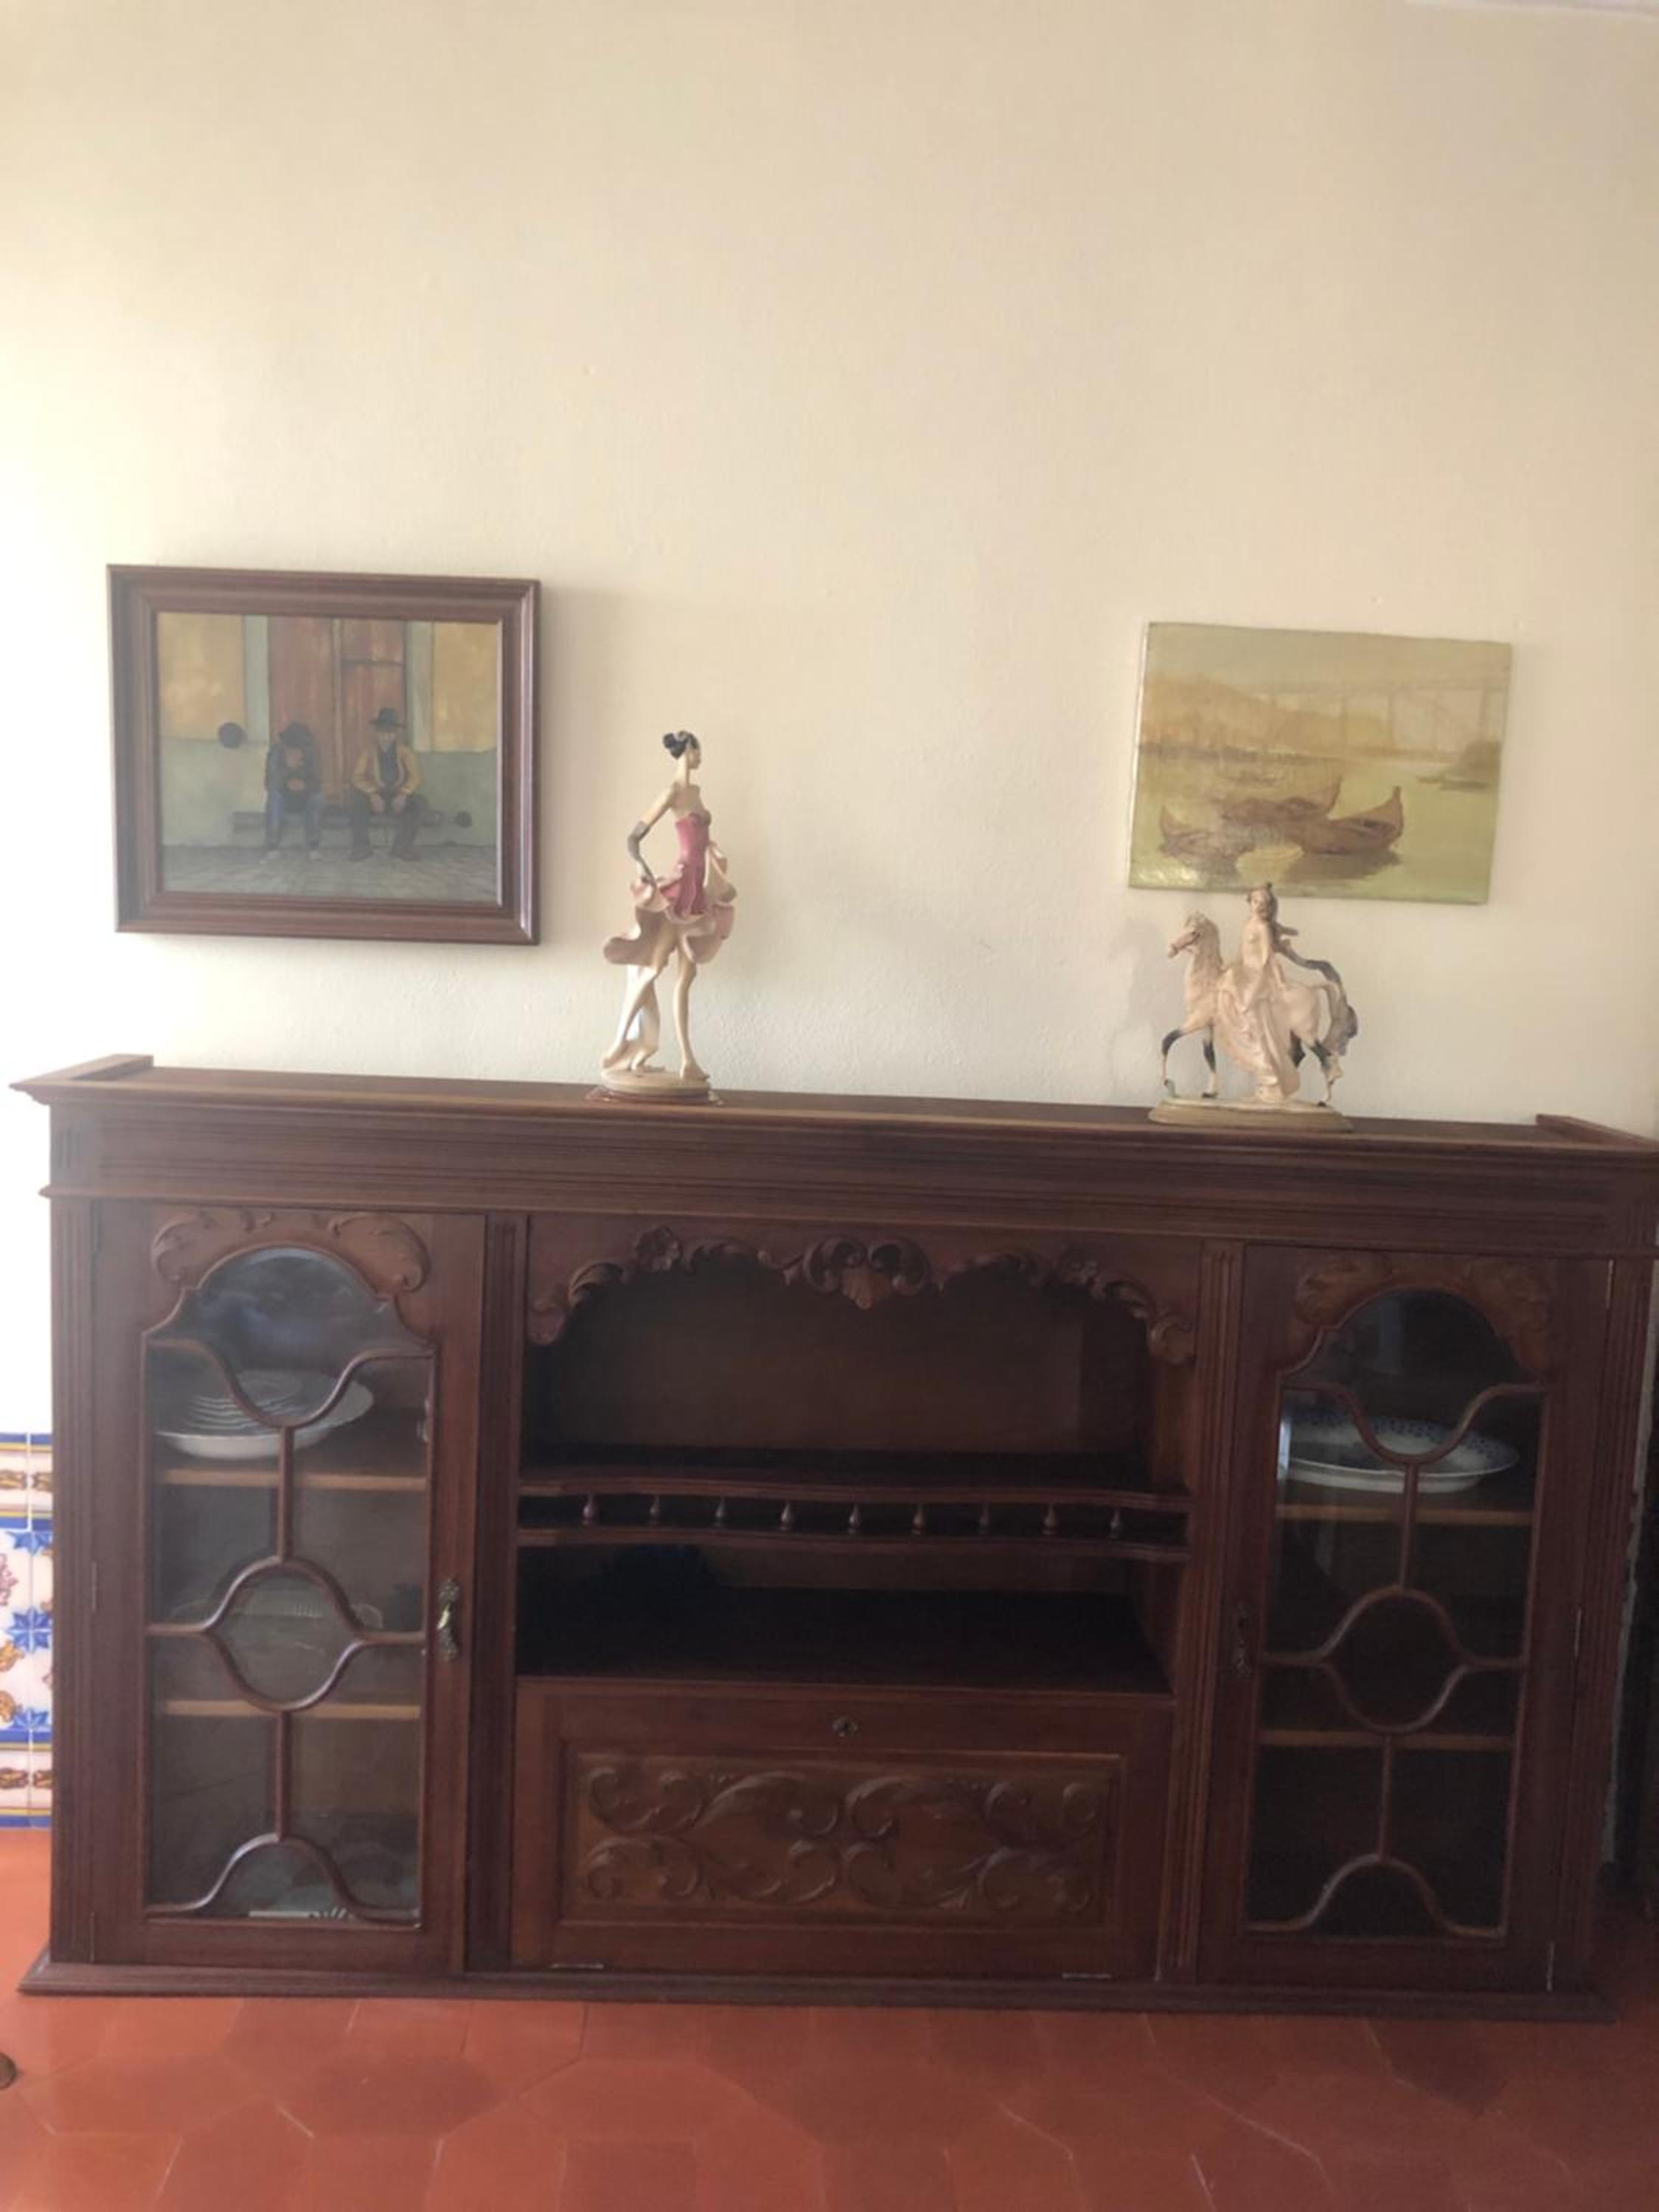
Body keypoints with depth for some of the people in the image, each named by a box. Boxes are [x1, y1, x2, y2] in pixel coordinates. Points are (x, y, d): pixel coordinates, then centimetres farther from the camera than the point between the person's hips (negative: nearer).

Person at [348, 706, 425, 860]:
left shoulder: (404, 752, -1)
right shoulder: (368, 751, -4)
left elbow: (415, 777, -8)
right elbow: (357, 777, -10)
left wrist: (403, 794, -27)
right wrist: (373, 794, -28)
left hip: (398, 796, 1)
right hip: (374, 797, -1)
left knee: (419, 804, -28)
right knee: (354, 799, -31)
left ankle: (402, 847, -15)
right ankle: (360, 848, -18)